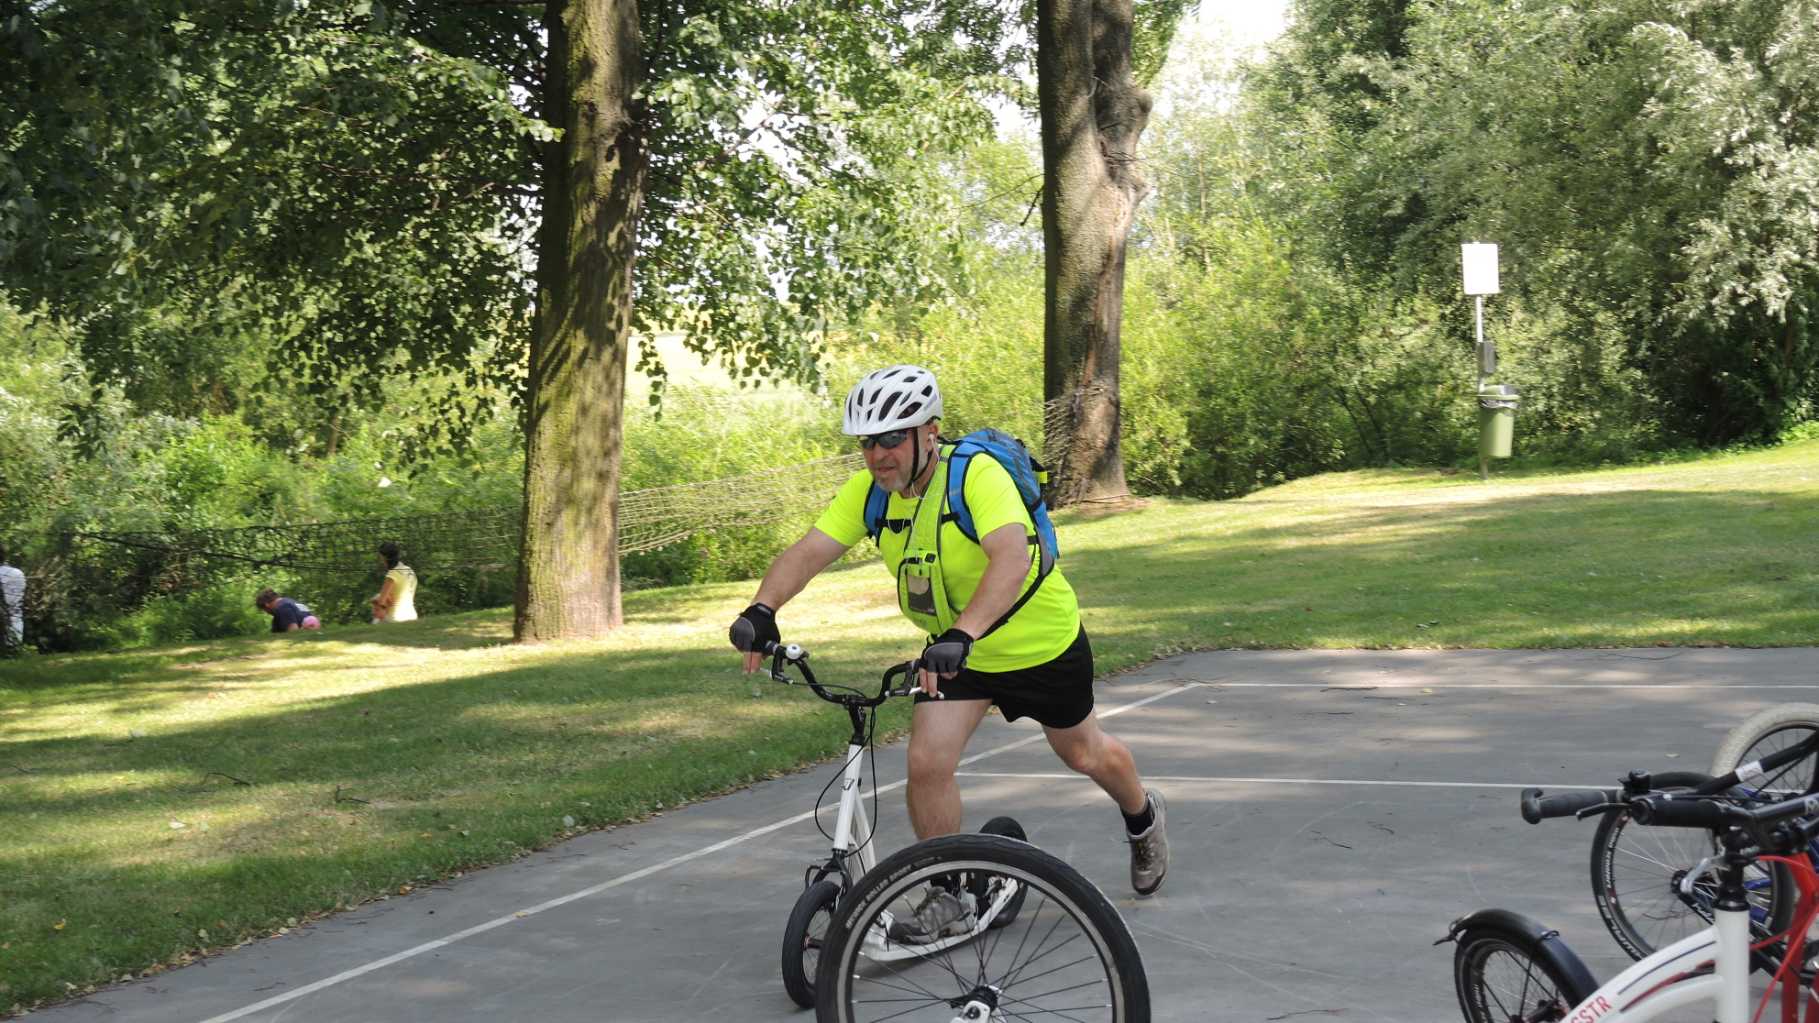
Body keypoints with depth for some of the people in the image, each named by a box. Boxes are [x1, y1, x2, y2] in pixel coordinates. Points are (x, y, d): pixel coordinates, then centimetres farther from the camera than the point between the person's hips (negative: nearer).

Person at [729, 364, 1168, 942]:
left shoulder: (978, 476, -33)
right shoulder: (869, 490, -15)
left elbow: (1012, 558, -48)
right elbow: (809, 551, -23)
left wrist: (963, 633, -61)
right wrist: (762, 609, -42)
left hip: (1041, 643, -4)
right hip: (953, 649, 4)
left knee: (1082, 753, 18)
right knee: (927, 763, -13)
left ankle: (1142, 817, 52)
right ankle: (946, 898, 7)